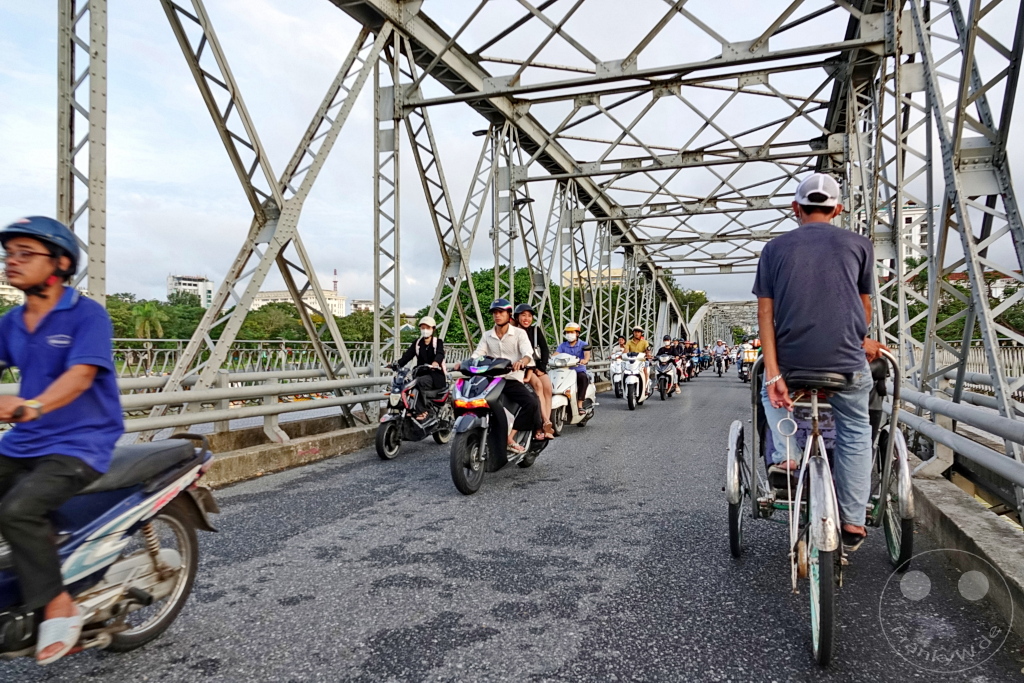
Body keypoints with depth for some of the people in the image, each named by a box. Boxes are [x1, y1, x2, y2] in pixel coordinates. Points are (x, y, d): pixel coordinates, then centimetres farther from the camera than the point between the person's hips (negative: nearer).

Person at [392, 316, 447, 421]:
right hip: (421, 374, 4)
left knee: (421, 382, -34)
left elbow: (440, 354, -17)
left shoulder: (438, 342, 3)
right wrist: (397, 363, -20)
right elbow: (407, 355, 0)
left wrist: (435, 363, -41)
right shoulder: (417, 343, 15)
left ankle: (422, 411, -30)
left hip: (436, 374, -4)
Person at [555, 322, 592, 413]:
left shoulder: (583, 344, 4)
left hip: (579, 370, -3)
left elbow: (587, 355, -15)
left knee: (583, 378, -36)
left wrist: (584, 360, -40)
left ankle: (579, 405, -33)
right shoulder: (562, 345, 13)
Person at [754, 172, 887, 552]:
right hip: (847, 362, 0)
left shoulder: (775, 248, 4)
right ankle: (853, 523, 19)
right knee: (854, 434, 20)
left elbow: (766, 313, -4)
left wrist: (772, 374, -7)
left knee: (772, 397, 32)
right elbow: (864, 306, 17)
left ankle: (784, 456, 12)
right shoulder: (858, 244, 6)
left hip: (791, 360, 0)